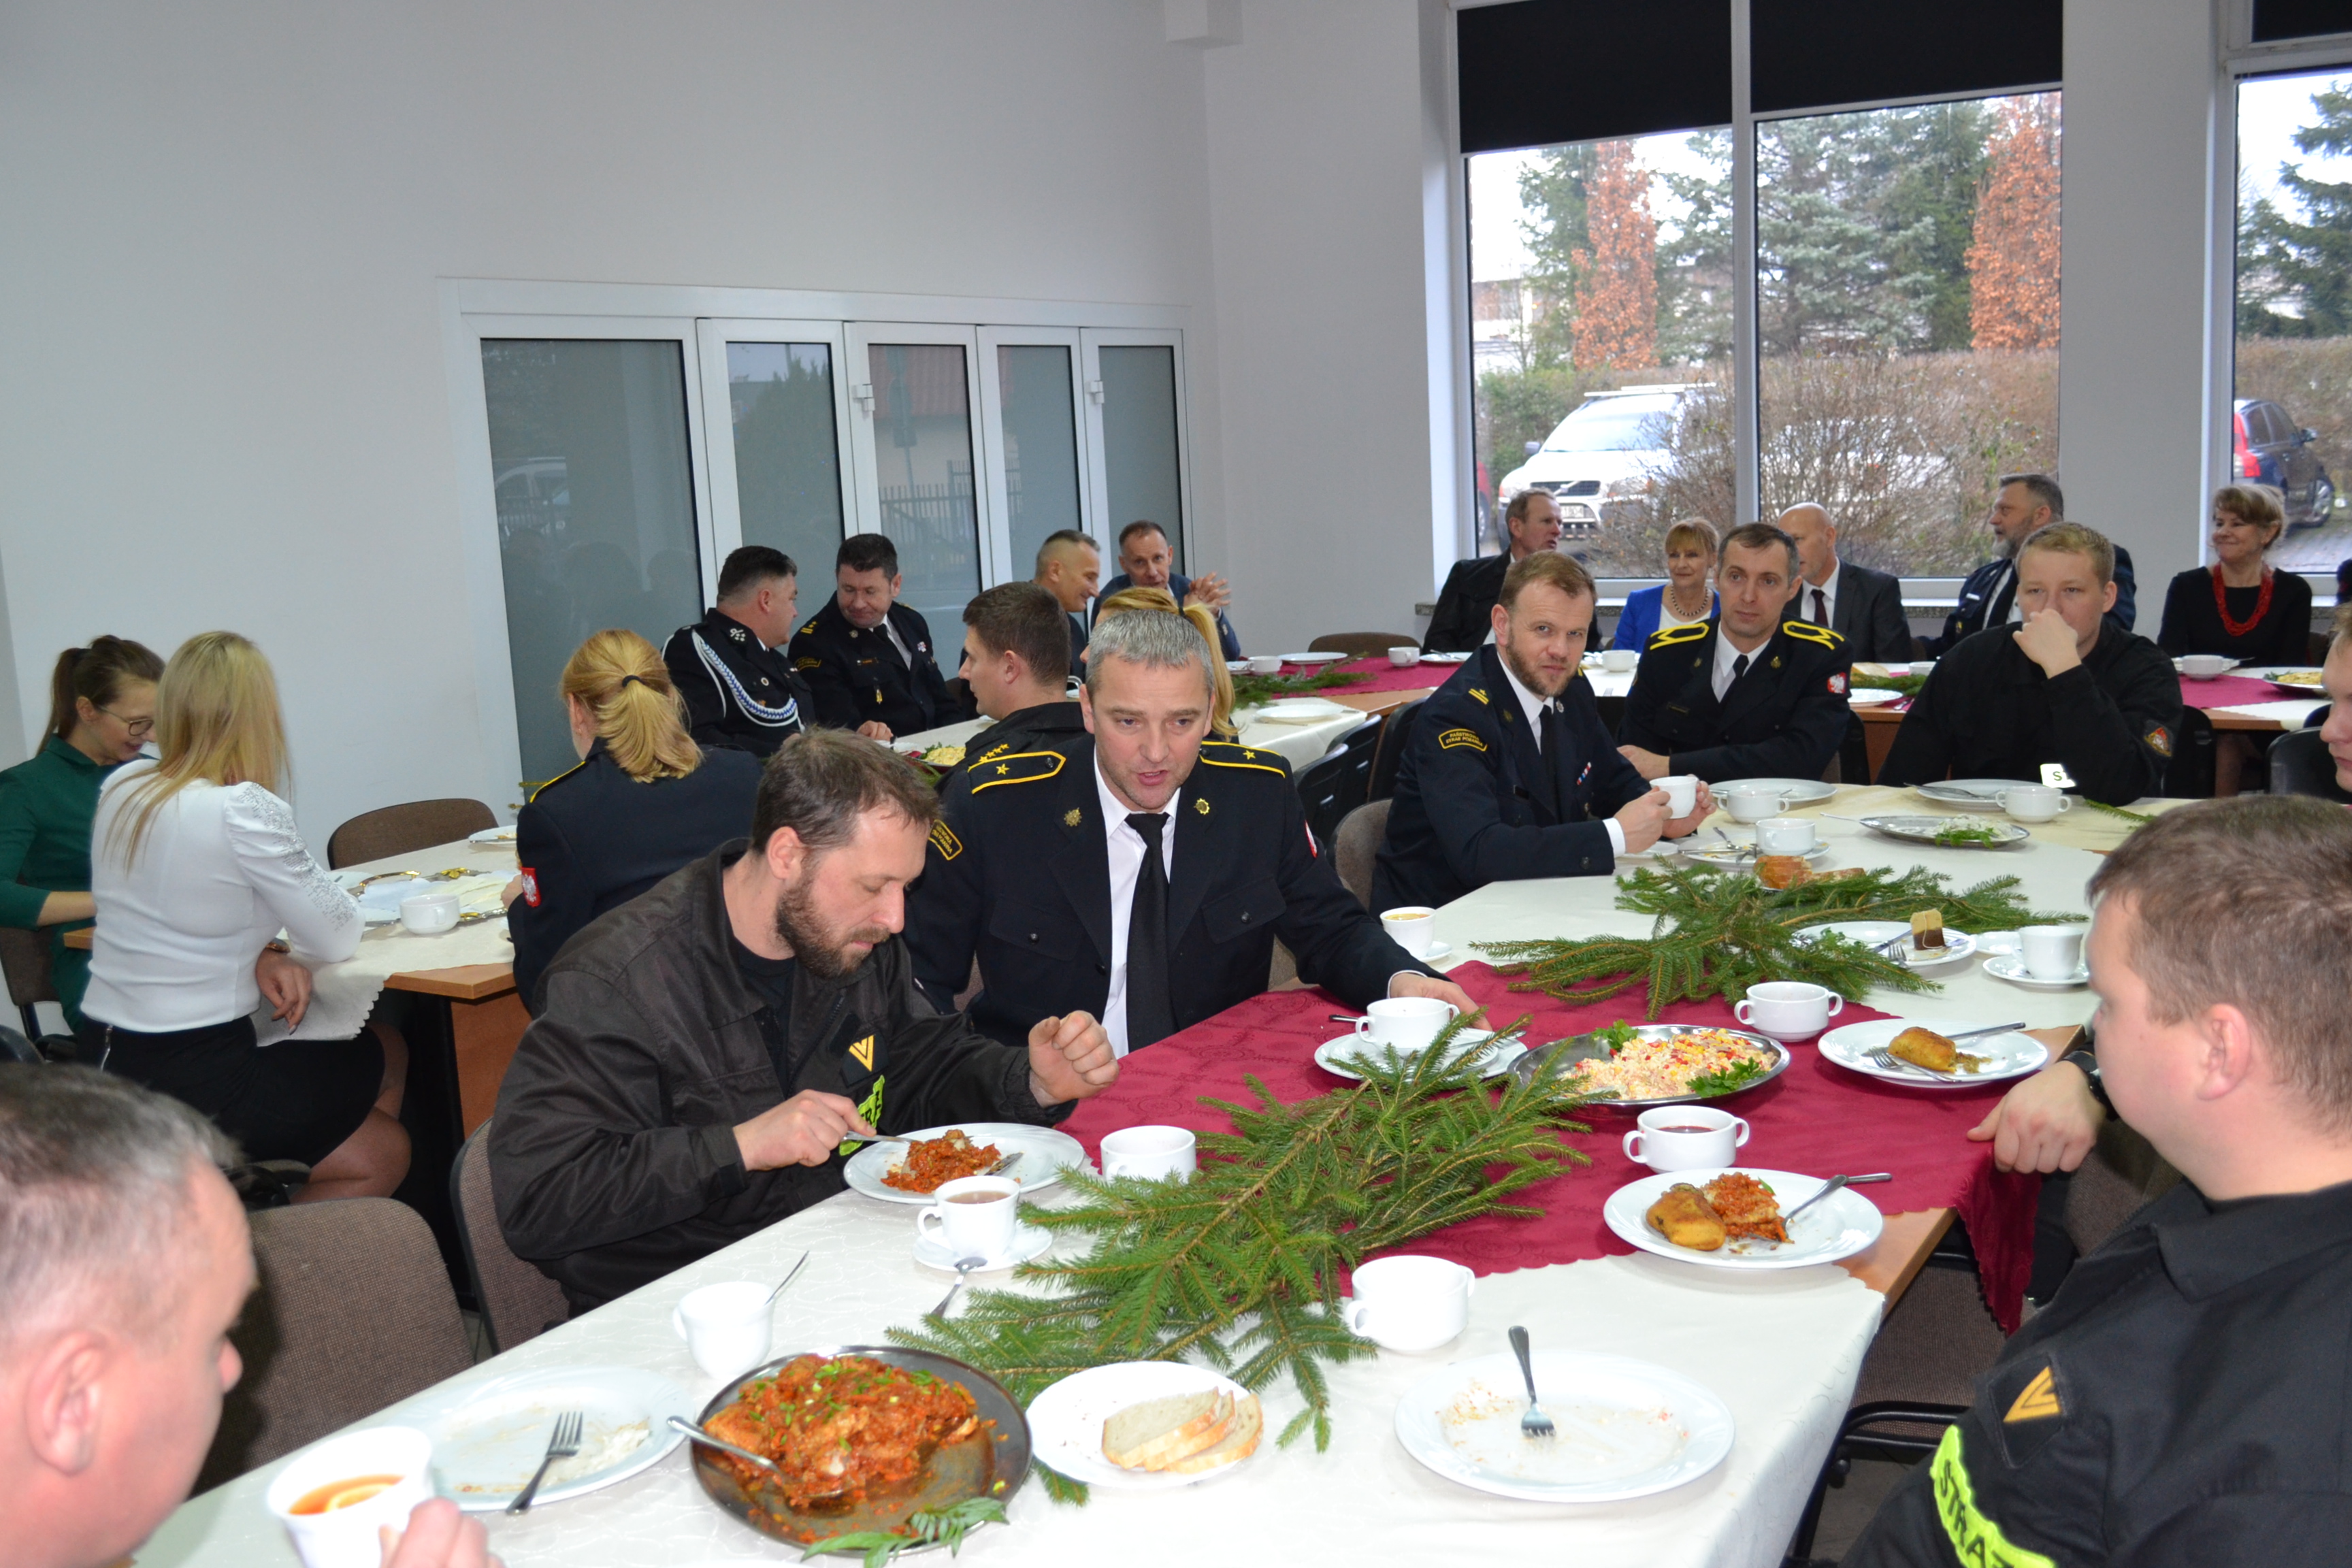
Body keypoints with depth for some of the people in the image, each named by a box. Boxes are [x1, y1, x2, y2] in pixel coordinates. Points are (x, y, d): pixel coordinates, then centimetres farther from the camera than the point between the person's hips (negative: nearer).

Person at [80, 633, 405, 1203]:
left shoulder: (121, 788, 2)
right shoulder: (244, 811, -21)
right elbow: (338, 939, -11)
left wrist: (260, 954, 0)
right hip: (192, 1085, -8)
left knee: (385, 1049, 21)